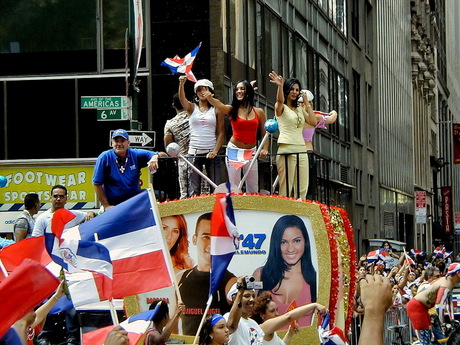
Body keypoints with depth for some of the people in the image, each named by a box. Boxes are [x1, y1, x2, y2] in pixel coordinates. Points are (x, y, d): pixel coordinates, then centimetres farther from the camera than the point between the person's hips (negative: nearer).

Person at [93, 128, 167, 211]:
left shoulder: (136, 155, 2)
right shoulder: (104, 158, -3)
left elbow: (164, 156, 1)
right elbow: (97, 184, -2)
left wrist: (156, 156, -22)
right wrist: (106, 206, -5)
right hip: (113, 205, -3)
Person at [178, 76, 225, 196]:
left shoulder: (216, 110, 7)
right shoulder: (192, 108, 8)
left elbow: (221, 133, 4)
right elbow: (182, 99, -14)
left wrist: (215, 151, -9)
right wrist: (181, 84, -33)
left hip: (211, 153, 0)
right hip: (194, 153, 0)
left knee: (216, 188, -3)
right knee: (194, 190, -3)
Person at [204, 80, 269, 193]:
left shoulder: (259, 112, 3)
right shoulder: (232, 110, -3)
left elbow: (264, 134, 7)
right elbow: (219, 105, -24)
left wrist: (265, 149, -10)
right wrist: (209, 98, -46)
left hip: (251, 152, 2)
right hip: (234, 150, -2)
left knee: (253, 188, 7)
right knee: (234, 187, 0)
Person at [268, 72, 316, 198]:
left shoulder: (300, 110, 20)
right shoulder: (281, 107, 2)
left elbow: (313, 122, 8)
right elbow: (280, 100, -22)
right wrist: (280, 86, -41)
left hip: (301, 151, 6)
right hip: (287, 150, -6)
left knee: (302, 190, 1)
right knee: (286, 189, -11)